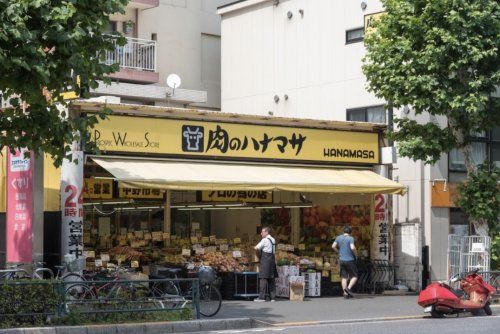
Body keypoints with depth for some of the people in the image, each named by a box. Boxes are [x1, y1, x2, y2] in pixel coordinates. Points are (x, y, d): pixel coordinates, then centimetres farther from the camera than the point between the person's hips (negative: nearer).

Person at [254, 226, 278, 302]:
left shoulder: (265, 240, -10)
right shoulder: (272, 240, 16)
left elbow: (256, 248, -10)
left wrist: (259, 250, 10)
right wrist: (260, 250, 14)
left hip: (265, 261, -8)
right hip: (272, 260, 8)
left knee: (263, 278, -8)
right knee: (271, 279, 8)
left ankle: (262, 297, -11)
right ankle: (272, 297, 8)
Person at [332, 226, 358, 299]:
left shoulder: (338, 237, 6)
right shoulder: (350, 238, -9)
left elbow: (333, 246, 0)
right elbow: (352, 248, -22)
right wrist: (355, 253, -3)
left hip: (341, 260, 5)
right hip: (350, 260, -5)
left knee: (344, 277, 8)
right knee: (354, 276, 5)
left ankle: (345, 293, 4)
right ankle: (348, 288, -15)